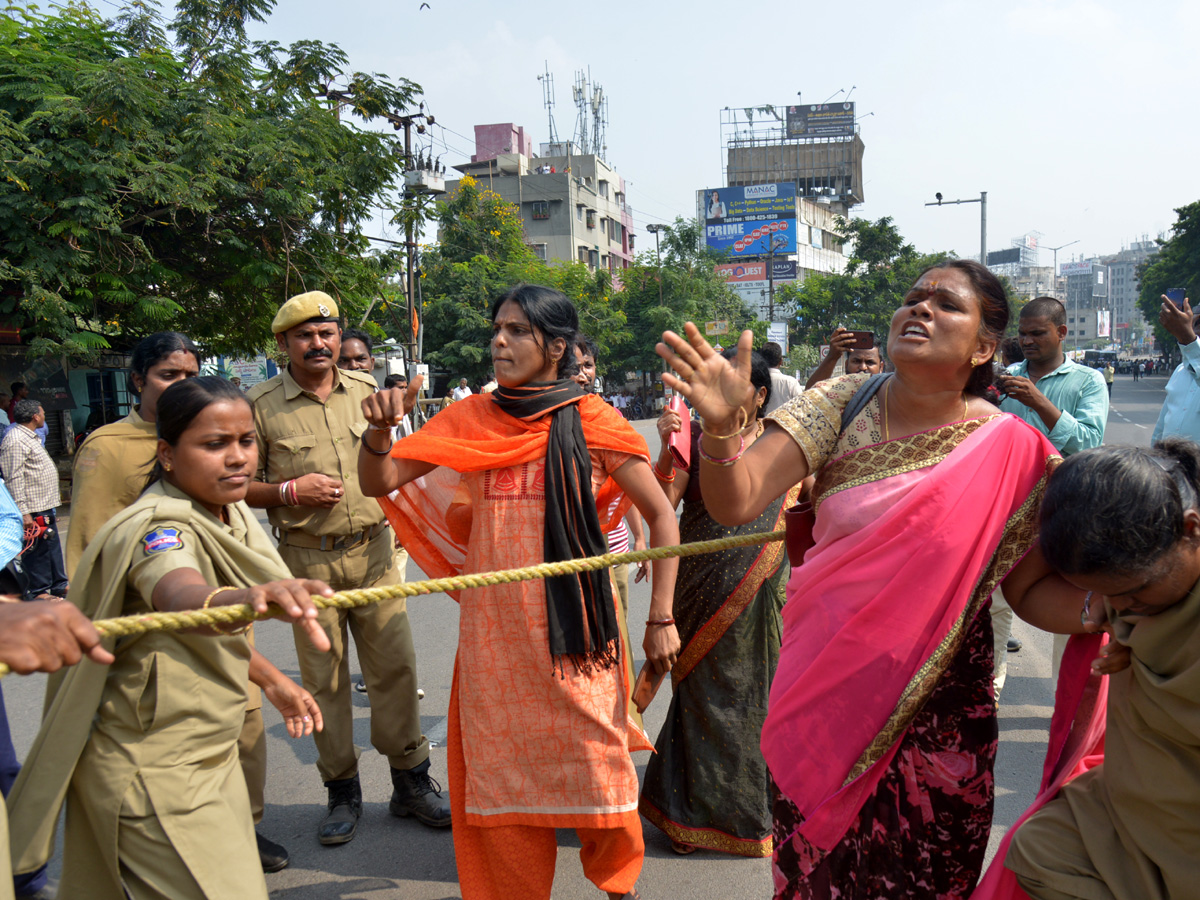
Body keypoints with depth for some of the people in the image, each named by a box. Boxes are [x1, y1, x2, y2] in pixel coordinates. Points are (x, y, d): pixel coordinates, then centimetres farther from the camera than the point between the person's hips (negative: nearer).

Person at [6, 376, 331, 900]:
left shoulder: (231, 514, 4)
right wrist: (245, 597, -67)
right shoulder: (157, 529, -23)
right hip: (152, 773, -8)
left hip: (210, 754, 8)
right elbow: (181, 599, -49)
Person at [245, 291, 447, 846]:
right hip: (307, 558, -2)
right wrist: (290, 492, -14)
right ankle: (342, 792, 21)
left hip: (373, 549, 2)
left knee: (395, 665, 4)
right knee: (324, 677, 5)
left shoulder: (364, 390, 7)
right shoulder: (261, 404, -3)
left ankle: (411, 782, 18)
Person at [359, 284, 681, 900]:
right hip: (494, 628, 2)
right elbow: (379, 482, 4)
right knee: (501, 768, 10)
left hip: (574, 625, -2)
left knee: (594, 761, 7)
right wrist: (379, 429, -17)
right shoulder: (471, 419, 4)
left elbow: (661, 515, -1)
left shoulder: (592, 421, -3)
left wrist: (661, 618, -4)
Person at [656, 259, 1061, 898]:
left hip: (939, 707, 0)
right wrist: (722, 424, -36)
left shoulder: (1006, 447, -8)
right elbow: (736, 502, -18)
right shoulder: (842, 403, -6)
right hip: (826, 692, 1)